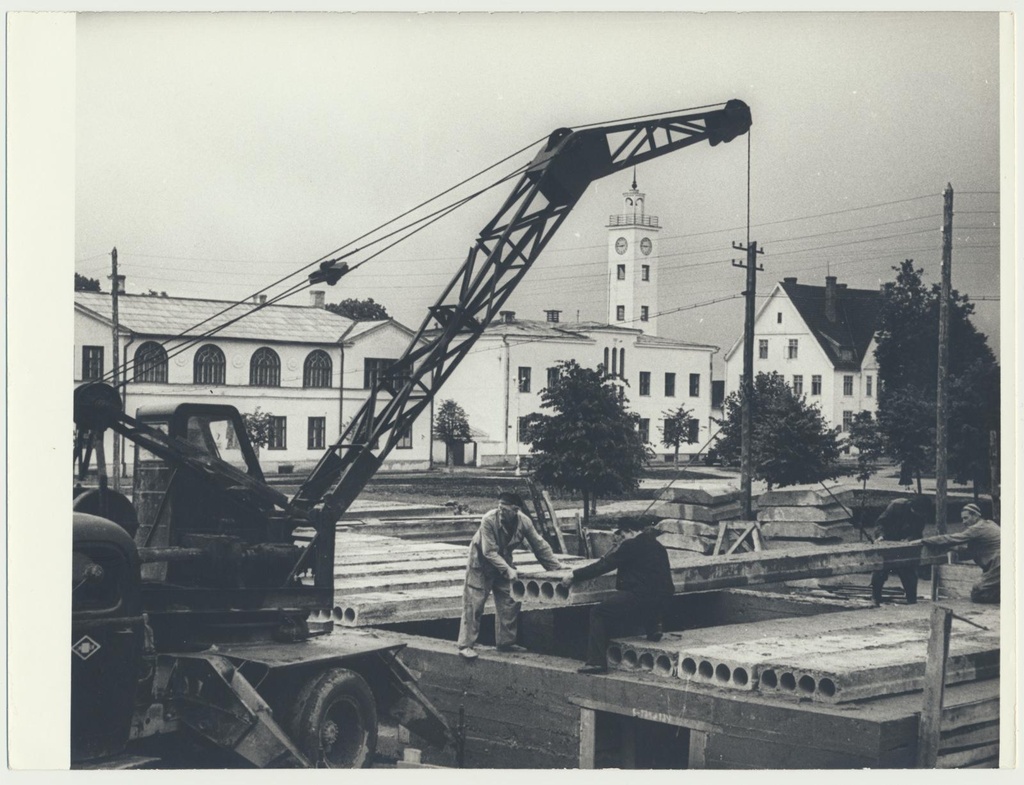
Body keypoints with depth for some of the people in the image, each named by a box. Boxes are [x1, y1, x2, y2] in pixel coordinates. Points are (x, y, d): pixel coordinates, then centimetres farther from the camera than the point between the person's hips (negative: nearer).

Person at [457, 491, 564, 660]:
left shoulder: (524, 522, -17)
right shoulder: (488, 520, -30)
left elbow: (540, 546, -7)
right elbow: (489, 552, -29)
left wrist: (557, 567, -6)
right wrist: (507, 570, -37)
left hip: (504, 560, 5)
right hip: (481, 562, -5)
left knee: (509, 602, 2)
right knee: (473, 603, -8)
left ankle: (506, 642, 14)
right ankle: (466, 645, -5)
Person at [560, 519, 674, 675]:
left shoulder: (632, 545, -5)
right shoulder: (658, 547, 19)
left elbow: (604, 565, -5)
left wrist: (574, 575, 0)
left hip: (639, 596, -9)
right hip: (661, 601, 9)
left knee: (598, 613, 1)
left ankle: (596, 661, -8)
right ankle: (652, 625, 20)